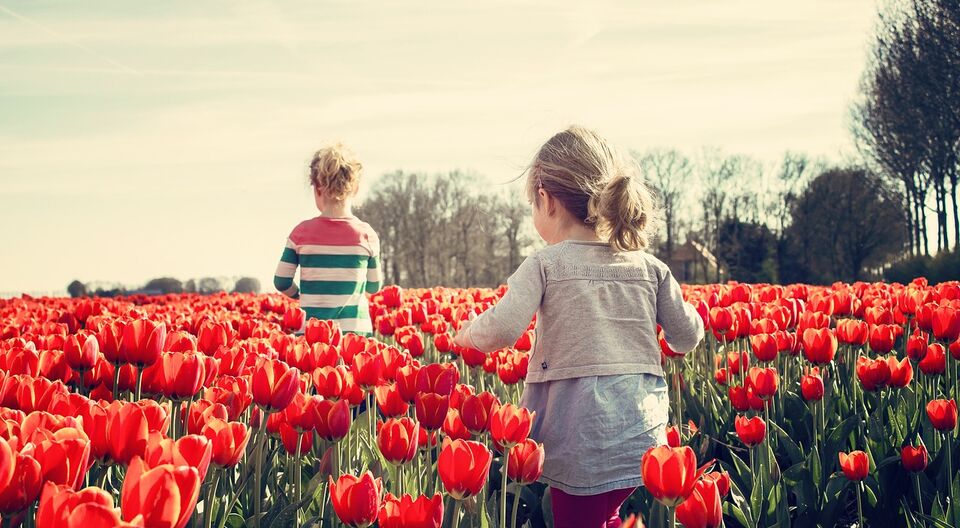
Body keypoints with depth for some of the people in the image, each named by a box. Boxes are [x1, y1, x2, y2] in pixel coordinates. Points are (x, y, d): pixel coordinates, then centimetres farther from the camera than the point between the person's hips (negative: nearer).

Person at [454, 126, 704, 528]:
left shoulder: (544, 265, -7)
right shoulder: (649, 267, 6)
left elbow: (502, 330, -18)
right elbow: (687, 338, 11)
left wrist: (468, 333, 3)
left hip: (579, 439, -5)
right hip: (643, 436, 5)